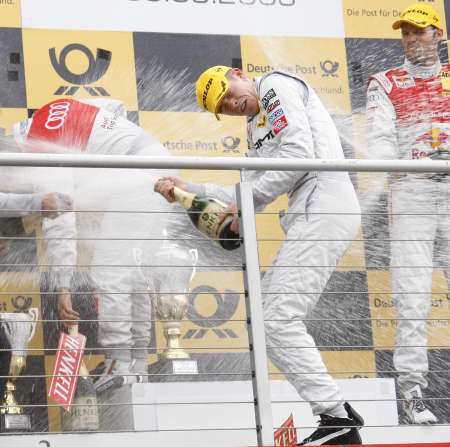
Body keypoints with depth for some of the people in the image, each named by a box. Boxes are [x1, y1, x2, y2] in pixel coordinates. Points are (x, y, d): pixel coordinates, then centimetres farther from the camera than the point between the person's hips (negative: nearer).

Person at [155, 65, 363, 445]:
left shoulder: (276, 85, 1)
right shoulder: (258, 129, 28)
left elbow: (300, 153, -13)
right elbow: (250, 198, 22)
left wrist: (247, 200, -7)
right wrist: (187, 190, 16)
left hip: (323, 207, -10)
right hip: (311, 217, 10)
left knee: (279, 320, -13)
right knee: (269, 319, 9)